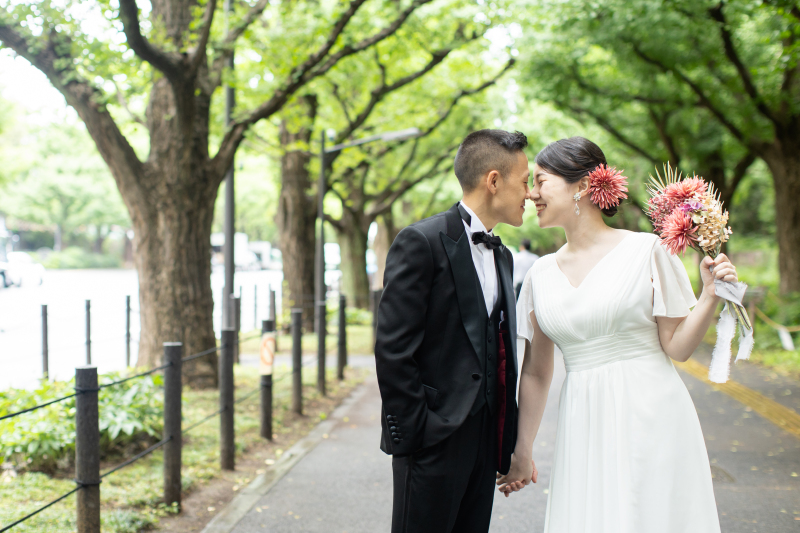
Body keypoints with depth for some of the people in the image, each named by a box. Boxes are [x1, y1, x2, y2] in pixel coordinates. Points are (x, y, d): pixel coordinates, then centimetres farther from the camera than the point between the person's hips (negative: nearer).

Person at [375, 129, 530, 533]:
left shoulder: (502, 256, 15)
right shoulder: (422, 242, -11)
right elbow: (392, 349, -15)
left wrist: (509, 440, 14)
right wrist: (414, 432, -15)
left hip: (485, 439, 7)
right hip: (434, 439, -7)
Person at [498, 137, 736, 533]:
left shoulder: (646, 251, -4)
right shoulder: (541, 274, 7)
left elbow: (677, 346, -1)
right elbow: (536, 372, 12)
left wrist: (711, 294, -16)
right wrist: (521, 454, 15)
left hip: (651, 419, -3)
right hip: (584, 431, 3)